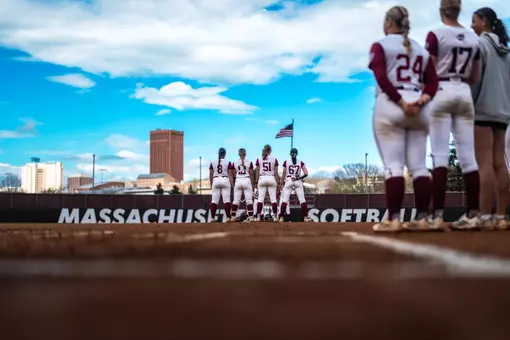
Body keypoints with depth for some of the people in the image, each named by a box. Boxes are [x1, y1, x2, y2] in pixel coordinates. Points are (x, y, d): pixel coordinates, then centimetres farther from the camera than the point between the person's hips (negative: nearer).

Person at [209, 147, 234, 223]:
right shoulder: (228, 163, 1)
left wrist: (211, 185, 16)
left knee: (214, 200, 3)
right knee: (226, 199, -2)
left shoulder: (213, 163, 6)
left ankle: (212, 217, -1)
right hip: (225, 180, -2)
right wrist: (231, 184, 1)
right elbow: (230, 175, -2)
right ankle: (228, 217, -8)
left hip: (215, 181, 2)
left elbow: (211, 175, 8)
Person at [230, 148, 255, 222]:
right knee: (249, 200, -1)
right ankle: (251, 217, -5)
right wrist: (253, 185, 6)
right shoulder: (249, 162, 0)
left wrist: (233, 184, 16)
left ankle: (233, 217, 2)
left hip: (238, 181, 2)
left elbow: (234, 175, 5)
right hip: (247, 180, -1)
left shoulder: (235, 163, 3)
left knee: (236, 200, 5)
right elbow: (251, 175, 0)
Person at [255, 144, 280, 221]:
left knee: (260, 198, 1)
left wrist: (256, 182, 9)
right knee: (273, 198, 2)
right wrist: (277, 182, 7)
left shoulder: (259, 159, 2)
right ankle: (275, 216, 0)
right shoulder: (274, 159, 1)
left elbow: (257, 172, 3)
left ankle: (258, 216, -6)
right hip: (271, 179, -1)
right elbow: (276, 173, 1)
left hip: (262, 179, 1)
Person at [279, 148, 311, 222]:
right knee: (302, 199, 1)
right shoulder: (300, 162, 6)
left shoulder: (286, 162, 4)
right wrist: (298, 178, 2)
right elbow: (306, 173, -3)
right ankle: (305, 217, -5)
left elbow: (283, 174, 4)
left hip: (288, 181, 0)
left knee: (284, 199, 0)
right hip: (298, 182, 0)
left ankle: (281, 217, -7)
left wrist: (282, 183, 11)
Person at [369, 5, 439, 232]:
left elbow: (381, 79, -12)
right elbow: (433, 81, 8)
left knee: (393, 165, -8)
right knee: (418, 166, 5)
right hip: (418, 109, 5)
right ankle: (422, 218, 4)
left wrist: (401, 102, -14)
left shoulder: (380, 46, 3)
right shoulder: (421, 49, 19)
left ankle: (393, 219, -13)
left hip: (389, 106, -5)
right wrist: (422, 100, -6)